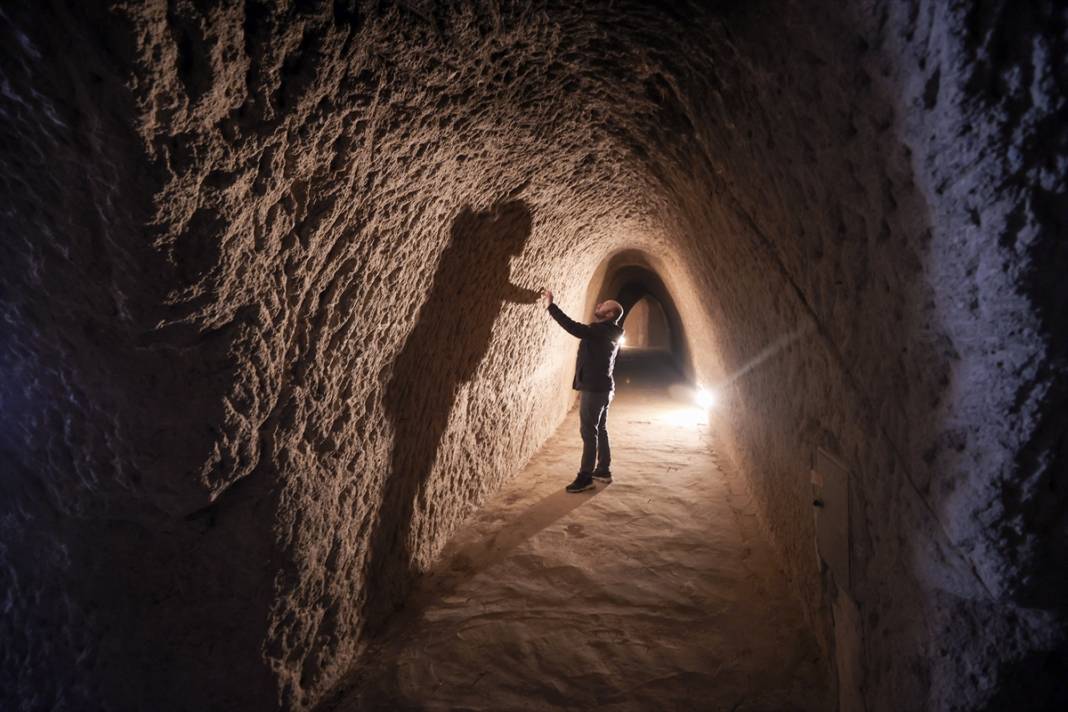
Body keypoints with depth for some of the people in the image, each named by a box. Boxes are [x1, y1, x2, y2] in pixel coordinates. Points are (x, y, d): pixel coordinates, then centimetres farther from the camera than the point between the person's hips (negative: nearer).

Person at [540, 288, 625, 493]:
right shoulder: (609, 333, 13)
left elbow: (574, 327, -30)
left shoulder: (601, 331, -19)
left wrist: (550, 306, -27)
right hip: (602, 387, 10)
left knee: (589, 432, -6)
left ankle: (585, 477, -2)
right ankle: (604, 470, 22)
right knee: (599, 430, 15)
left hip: (594, 388, -10)